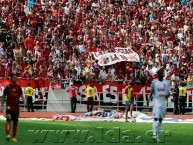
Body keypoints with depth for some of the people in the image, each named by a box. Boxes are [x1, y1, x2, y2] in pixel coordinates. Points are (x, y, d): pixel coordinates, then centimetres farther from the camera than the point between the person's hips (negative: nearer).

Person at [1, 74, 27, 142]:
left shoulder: (19, 87, 9)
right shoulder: (8, 87, 0)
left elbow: (21, 95, 6)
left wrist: (24, 101, -15)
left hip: (16, 107, 4)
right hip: (9, 106, -4)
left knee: (15, 122, 6)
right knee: (8, 120, -19)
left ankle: (14, 137, 13)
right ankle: (8, 135, -29)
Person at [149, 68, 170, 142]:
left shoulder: (166, 82, 7)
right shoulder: (154, 82, 3)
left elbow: (169, 93, 10)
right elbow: (152, 92, 8)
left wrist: (167, 95, -13)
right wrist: (150, 96, -13)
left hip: (164, 102, 3)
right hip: (156, 102, -3)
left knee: (160, 119, 7)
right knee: (156, 118, -16)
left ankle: (157, 135, 15)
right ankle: (154, 134, -24)